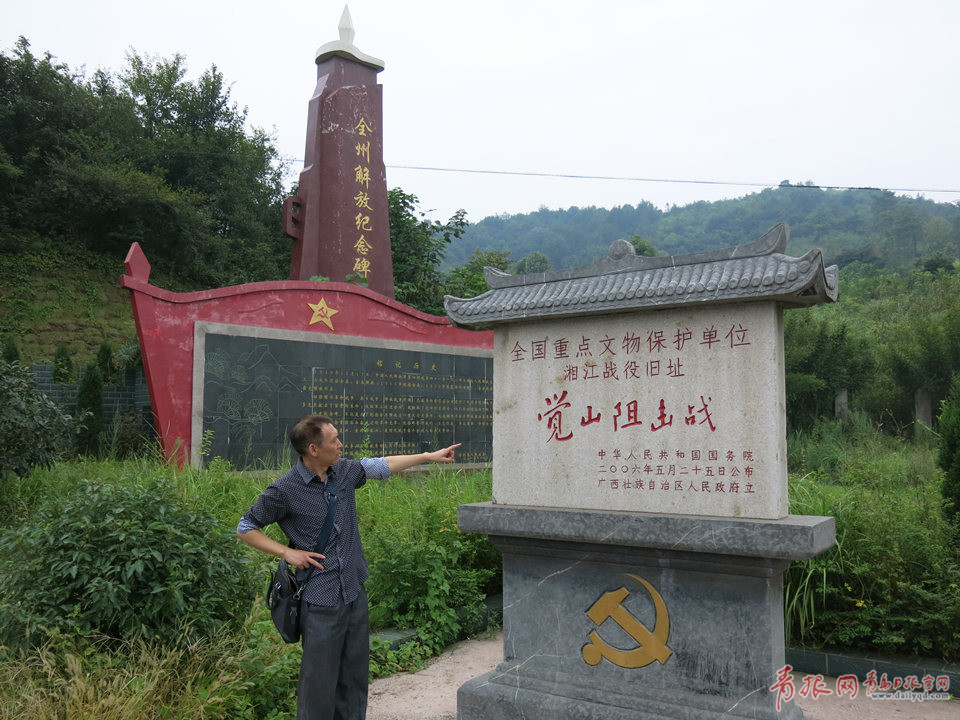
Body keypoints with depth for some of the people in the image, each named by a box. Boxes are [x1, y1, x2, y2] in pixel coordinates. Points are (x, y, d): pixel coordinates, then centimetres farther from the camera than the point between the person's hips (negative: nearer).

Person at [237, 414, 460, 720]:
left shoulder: (344, 471, 3)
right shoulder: (284, 491, -13)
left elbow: (382, 466, 18)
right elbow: (245, 528, -2)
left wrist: (430, 456, 21)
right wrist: (287, 552, -11)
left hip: (355, 593, 6)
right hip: (321, 601, -6)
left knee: (355, 677, 15)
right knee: (320, 683, 2)